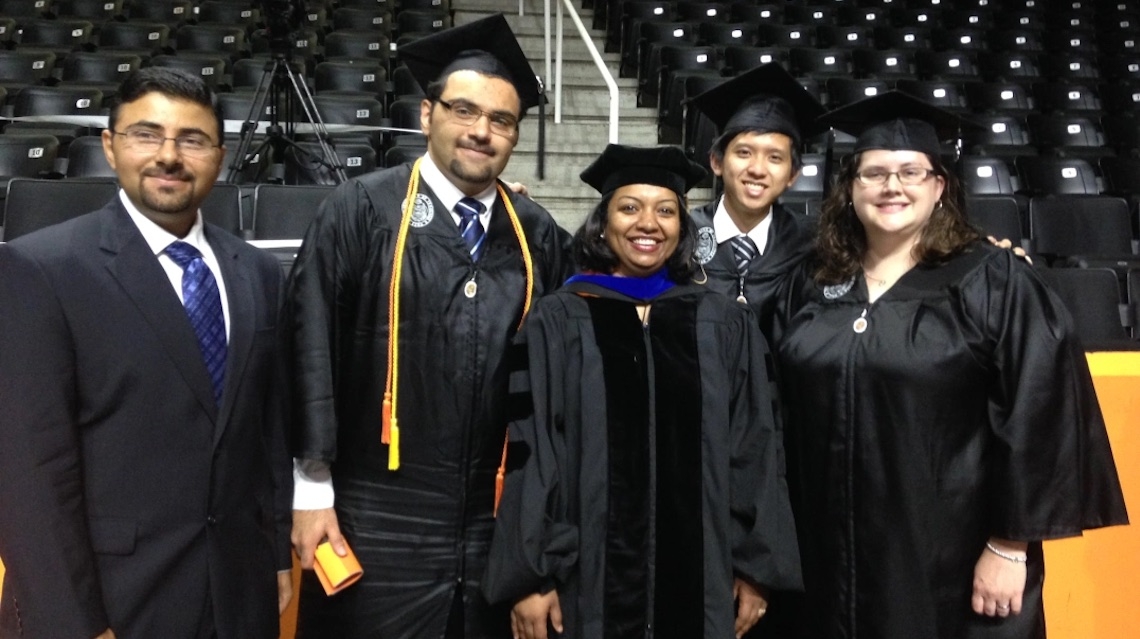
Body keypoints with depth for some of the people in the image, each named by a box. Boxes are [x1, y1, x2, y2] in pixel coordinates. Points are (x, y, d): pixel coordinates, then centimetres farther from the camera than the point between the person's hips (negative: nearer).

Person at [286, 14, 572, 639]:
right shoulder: (362, 209, -5)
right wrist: (312, 490, -7)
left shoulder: (539, 235, 5)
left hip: (500, 522, 4)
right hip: (378, 518, -3)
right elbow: (310, 349, -6)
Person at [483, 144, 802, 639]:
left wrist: (756, 567, 1)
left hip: (699, 576, 2)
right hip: (587, 574, -1)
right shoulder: (558, 322, -2)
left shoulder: (725, 326, 4)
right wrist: (531, 575, -8)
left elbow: (752, 449, 4)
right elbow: (531, 451, -5)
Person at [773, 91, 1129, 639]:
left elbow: (1038, 416, -11)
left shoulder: (993, 282, -7)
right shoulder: (811, 286, 6)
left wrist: (1009, 548, -13)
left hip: (954, 562, -3)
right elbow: (784, 414, 9)